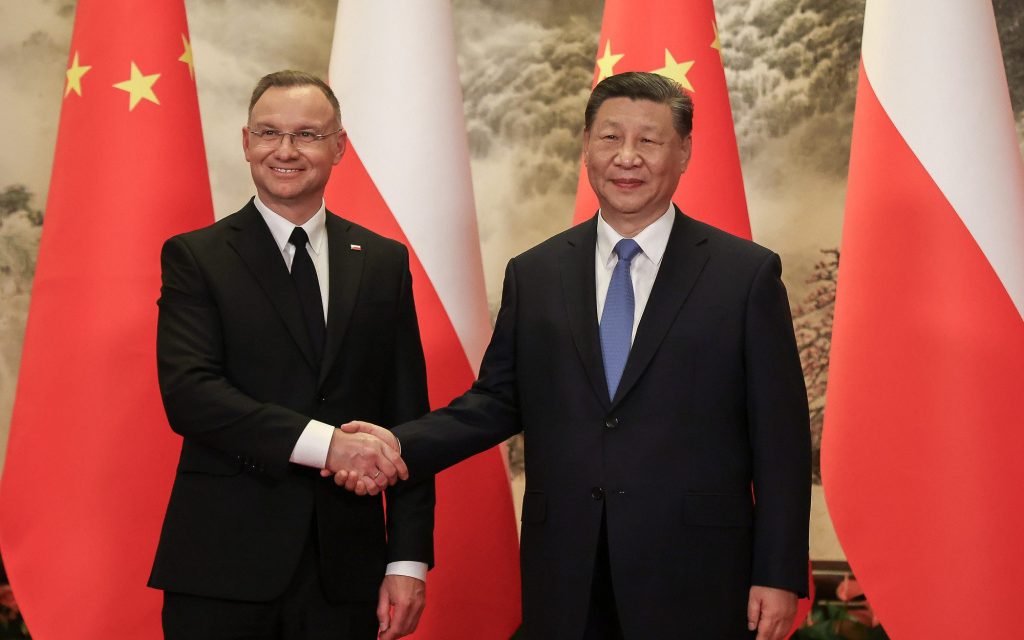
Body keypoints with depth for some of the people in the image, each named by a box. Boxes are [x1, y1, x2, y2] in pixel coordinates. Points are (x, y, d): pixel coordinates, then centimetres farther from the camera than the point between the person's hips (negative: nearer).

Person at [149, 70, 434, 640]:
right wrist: (324, 443, -21)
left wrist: (409, 560, 0)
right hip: (224, 569, -2)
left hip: (344, 571, 2)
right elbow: (188, 393, -11)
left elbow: (407, 417, 7)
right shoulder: (195, 257, 2)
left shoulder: (384, 261, 10)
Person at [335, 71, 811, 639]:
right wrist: (401, 446, -7)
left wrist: (778, 575, -5)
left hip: (694, 577, -2)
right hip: (565, 576, 3)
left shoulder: (747, 273, -2)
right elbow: (498, 400, 10)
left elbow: (780, 435, -2)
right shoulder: (533, 275, 7)